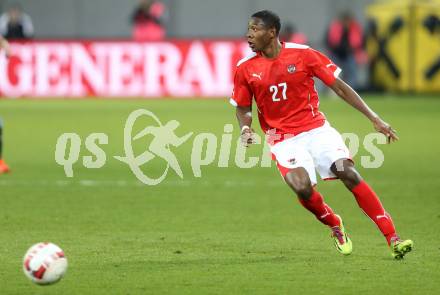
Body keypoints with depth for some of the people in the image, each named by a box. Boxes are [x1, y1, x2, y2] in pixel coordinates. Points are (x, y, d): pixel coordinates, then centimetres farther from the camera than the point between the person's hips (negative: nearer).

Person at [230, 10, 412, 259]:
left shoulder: (302, 54, -7)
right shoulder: (245, 69, -2)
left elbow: (340, 87, -2)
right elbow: (243, 108, 12)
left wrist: (375, 119, -5)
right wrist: (245, 129, -12)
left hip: (316, 128, 0)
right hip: (283, 139, 0)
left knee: (349, 173, -18)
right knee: (302, 187, -24)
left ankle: (393, 238, -15)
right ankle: (335, 225, 8)